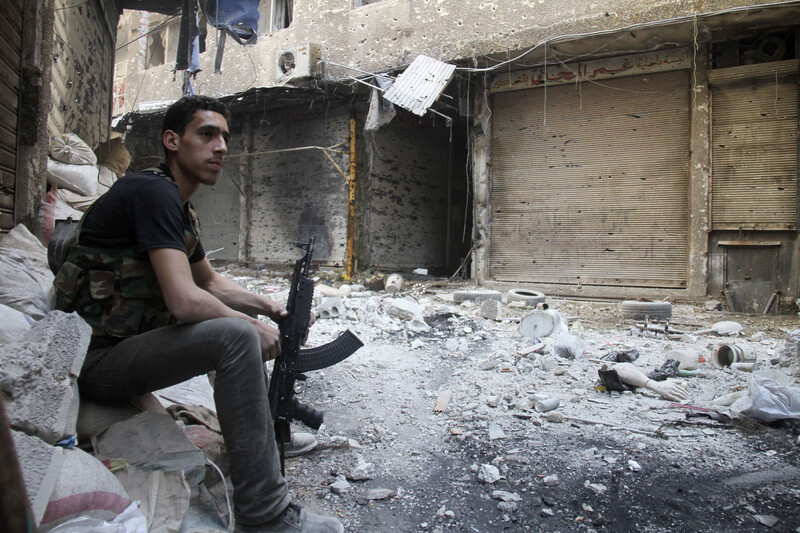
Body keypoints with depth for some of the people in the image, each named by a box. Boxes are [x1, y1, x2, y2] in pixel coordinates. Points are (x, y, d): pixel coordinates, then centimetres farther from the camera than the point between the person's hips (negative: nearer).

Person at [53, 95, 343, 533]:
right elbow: (184, 300, -29)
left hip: (132, 341, 10)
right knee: (238, 336, -29)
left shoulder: (179, 206, 12)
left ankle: (275, 427, 25)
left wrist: (270, 308, 7)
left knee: (247, 321, 16)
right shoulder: (153, 191, -18)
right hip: (97, 358, -10)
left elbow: (210, 282, 21)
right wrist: (255, 327, -15)